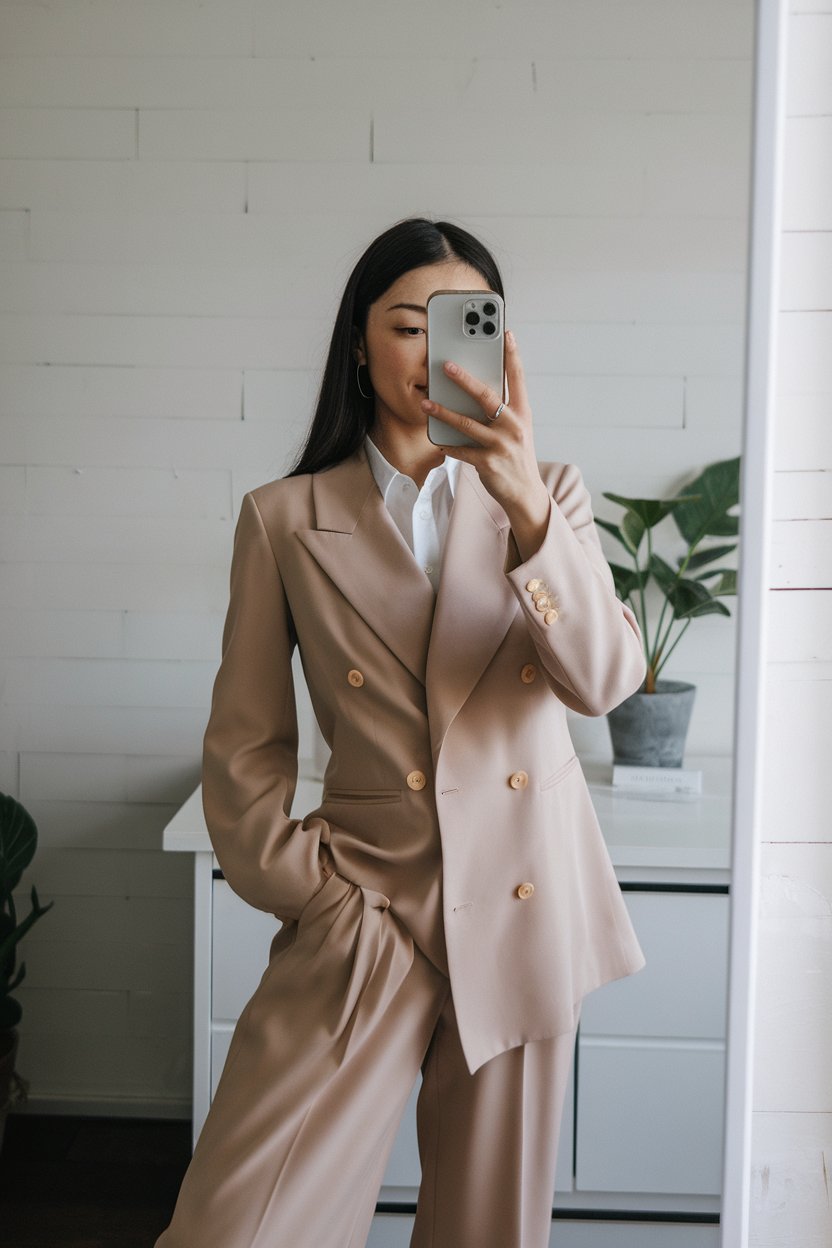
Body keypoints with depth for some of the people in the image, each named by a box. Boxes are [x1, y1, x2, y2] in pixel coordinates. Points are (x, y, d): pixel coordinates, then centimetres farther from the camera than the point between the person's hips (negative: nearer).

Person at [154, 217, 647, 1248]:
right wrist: (317, 900, -6)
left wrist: (526, 505, -25)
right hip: (366, 909, -1)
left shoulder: (546, 493, 4)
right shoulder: (285, 518, 1)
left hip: (527, 906, 2)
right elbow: (243, 749, 3)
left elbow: (604, 679, -13)